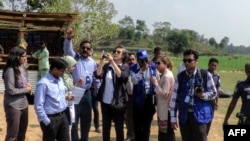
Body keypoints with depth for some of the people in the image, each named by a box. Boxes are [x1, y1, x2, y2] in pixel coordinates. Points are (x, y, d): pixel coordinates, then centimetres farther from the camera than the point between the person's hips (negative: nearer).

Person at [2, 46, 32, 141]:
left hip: (24, 104, 8)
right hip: (13, 106, -8)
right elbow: (11, 90, -21)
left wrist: (27, 84, -2)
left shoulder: (21, 67, 4)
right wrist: (26, 90, -11)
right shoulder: (10, 70, -21)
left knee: (22, 132, 21)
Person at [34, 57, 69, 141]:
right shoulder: (43, 83, -18)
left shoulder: (60, 80, 7)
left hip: (62, 116, 8)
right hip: (51, 118, -7)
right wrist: (47, 122, -16)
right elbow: (38, 106, -18)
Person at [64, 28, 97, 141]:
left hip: (87, 93, 5)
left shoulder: (93, 62, 9)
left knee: (87, 119, 16)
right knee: (74, 120, 1)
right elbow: (67, 50, -24)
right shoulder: (74, 57, -5)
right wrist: (68, 39, -42)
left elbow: (96, 77, 17)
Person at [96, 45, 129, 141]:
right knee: (105, 127, 13)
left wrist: (113, 62, -25)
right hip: (105, 101, 3)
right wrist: (101, 61, -16)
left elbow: (122, 76, -21)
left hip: (118, 102, -3)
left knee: (119, 128, 5)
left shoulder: (125, 67, 0)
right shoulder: (106, 66, 7)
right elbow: (98, 75, -9)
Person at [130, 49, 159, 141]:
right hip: (138, 99, -1)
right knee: (137, 123, 9)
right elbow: (134, 81, -22)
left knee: (147, 123, 12)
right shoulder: (133, 68, -7)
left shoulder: (153, 66, -1)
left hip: (150, 98, 1)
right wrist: (141, 70, -27)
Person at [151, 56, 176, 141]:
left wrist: (155, 83, -16)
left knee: (168, 133, -1)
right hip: (163, 109, 10)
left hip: (167, 109, -10)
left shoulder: (167, 76, -18)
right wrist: (156, 83, 5)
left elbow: (164, 93, -22)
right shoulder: (164, 75, 13)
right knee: (162, 133, 17)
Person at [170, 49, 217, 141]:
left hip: (199, 115, -3)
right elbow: (174, 97, 4)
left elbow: (213, 93, 3)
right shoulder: (180, 77, 2)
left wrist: (203, 95, -20)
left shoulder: (205, 75, -5)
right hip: (184, 116, 3)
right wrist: (173, 118, 2)